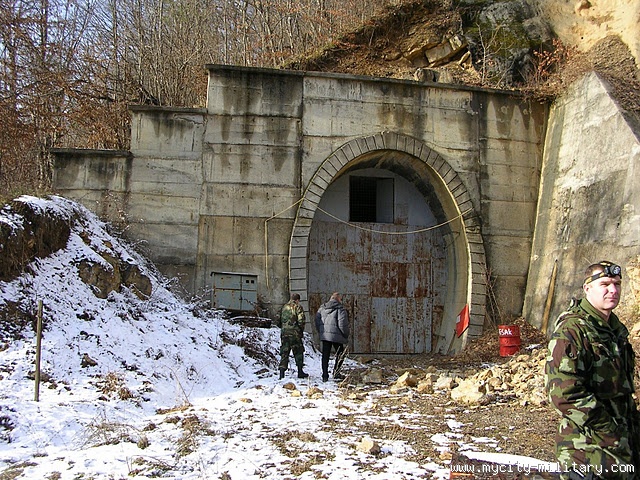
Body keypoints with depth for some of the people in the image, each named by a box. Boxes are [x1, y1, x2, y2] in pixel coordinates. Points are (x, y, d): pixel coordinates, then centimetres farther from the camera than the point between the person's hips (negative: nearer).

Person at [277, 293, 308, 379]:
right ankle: (300, 372, 8)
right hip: (294, 333, -5)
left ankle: (282, 373, 1)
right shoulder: (298, 307, -3)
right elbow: (301, 320, -12)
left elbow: (279, 321, 18)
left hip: (284, 333, 5)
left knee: (284, 352, 7)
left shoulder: (284, 307, 15)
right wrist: (301, 330, 2)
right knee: (298, 351, 7)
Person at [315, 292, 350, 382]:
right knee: (340, 354, 12)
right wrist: (345, 335, 0)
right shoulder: (340, 309, -7)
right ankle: (336, 373, 8)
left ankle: (325, 375, 6)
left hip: (324, 335, 5)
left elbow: (317, 321, 12)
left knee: (325, 355, 8)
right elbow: (343, 324, -12)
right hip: (336, 335, -5)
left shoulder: (322, 308, 11)